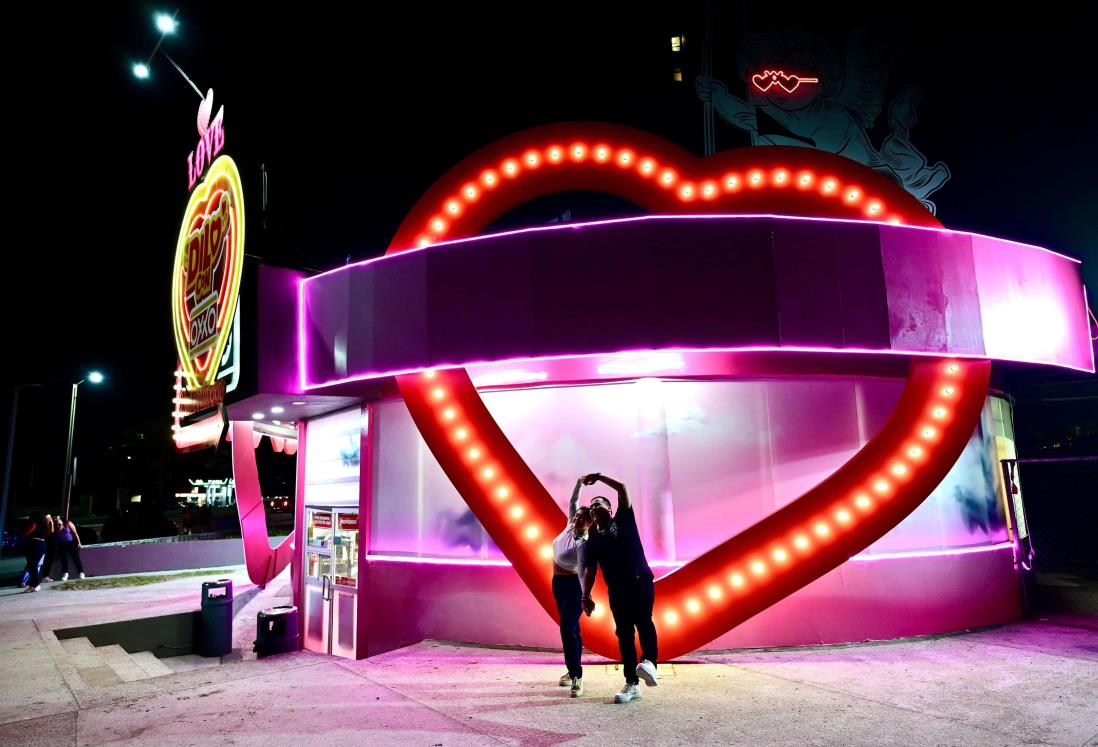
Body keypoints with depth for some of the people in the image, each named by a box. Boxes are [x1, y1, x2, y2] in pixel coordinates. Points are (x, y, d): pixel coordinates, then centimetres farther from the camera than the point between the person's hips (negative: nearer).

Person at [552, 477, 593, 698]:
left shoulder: (584, 543, -24)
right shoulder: (570, 528, -4)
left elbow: (583, 571, -33)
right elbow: (573, 502, 4)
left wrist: (586, 596, -42)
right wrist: (579, 483, -3)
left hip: (573, 586, -8)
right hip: (558, 583, 8)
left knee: (568, 629, -14)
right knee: (569, 627, 13)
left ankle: (577, 677, -10)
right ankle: (572, 670, 22)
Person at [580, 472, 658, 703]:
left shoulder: (623, 520, 9)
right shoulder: (593, 540, 15)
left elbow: (622, 488, 1)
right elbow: (590, 569, 10)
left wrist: (599, 477, 1)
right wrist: (586, 596, 0)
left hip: (640, 581, -3)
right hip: (616, 589, 4)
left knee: (643, 620, -26)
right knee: (624, 633, 2)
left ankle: (649, 661, -33)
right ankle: (632, 684, 4)